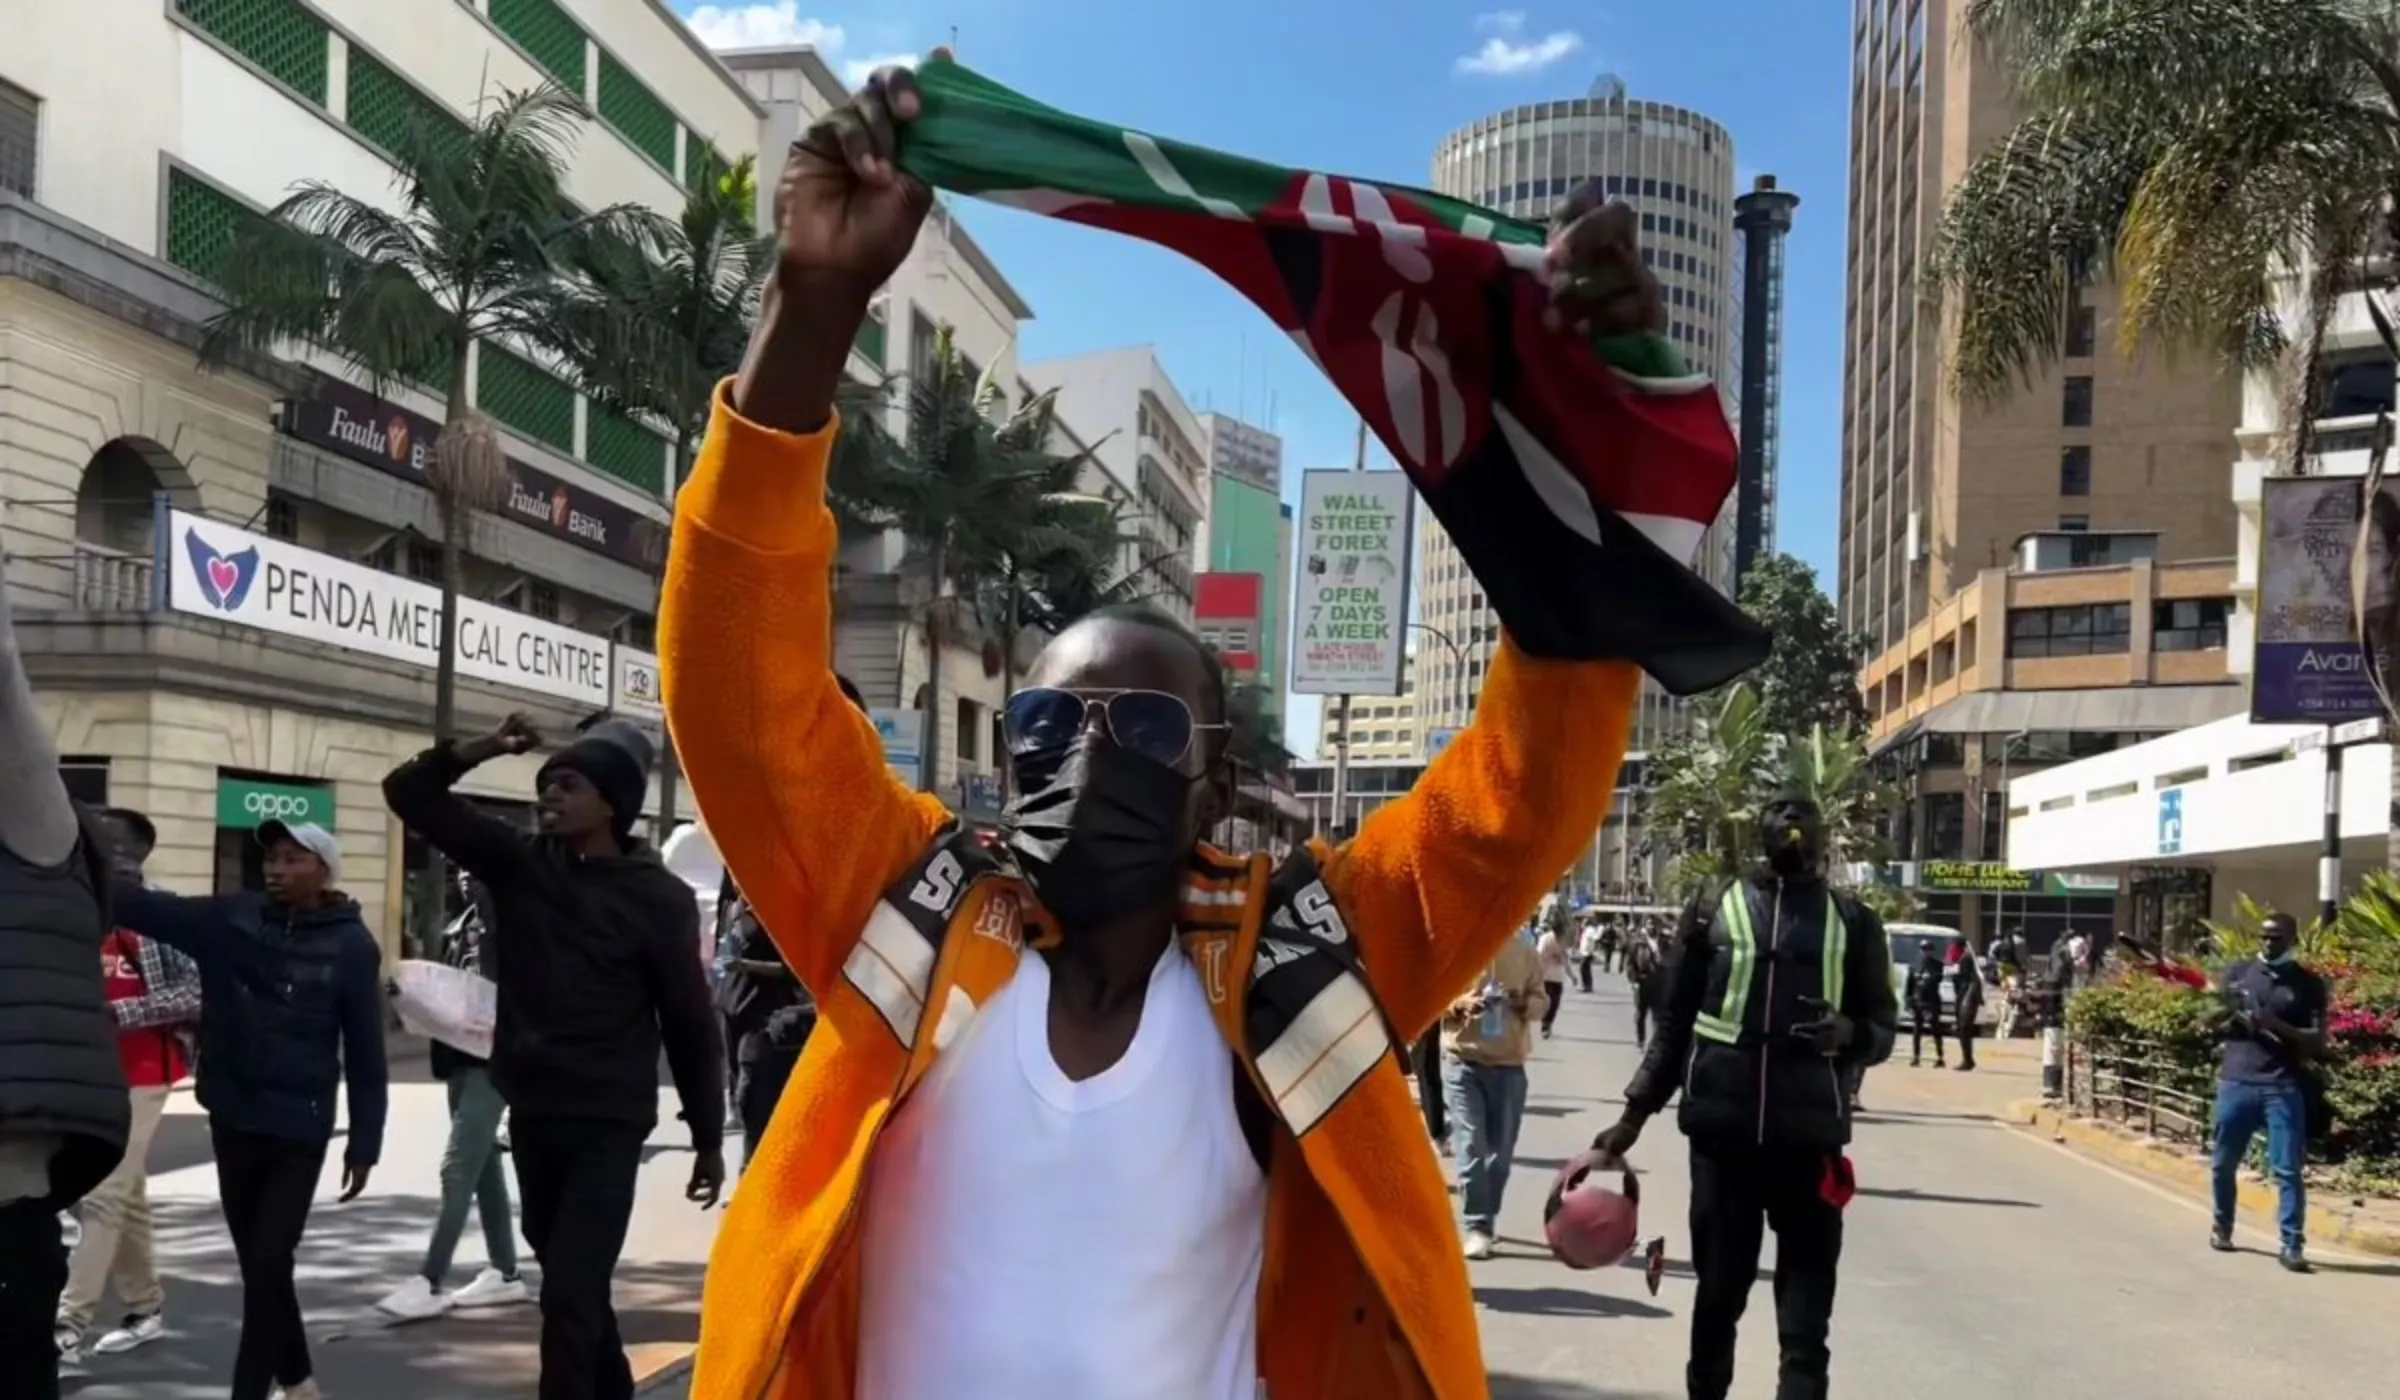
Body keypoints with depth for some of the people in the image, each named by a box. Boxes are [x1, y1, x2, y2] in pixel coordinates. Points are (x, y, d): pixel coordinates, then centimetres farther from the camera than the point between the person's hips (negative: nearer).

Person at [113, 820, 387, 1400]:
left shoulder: (351, 945, -9)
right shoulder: (230, 917, 1)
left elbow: (365, 1052, -6)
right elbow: (148, 907, -8)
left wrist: (364, 1142, -6)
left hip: (299, 1130, -4)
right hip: (232, 1122, 5)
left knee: (269, 1266, -4)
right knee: (257, 1265, 16)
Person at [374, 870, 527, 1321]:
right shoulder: (458, 927, 15)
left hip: (495, 1060, -8)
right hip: (460, 1058, 8)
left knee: (458, 1166, -10)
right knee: (483, 1164, 13)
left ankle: (432, 1281, -8)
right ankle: (504, 1271, 21)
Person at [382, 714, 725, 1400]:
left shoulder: (657, 896, -11)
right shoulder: (519, 862, 1)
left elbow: (689, 1022, -7)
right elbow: (410, 794, 1)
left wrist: (709, 1139, -4)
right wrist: (484, 748, -17)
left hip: (609, 1124, -6)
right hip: (531, 1113, 6)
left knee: (569, 1294, -8)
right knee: (574, 1283, 20)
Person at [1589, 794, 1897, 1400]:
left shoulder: (1852, 922, 8)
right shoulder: (1713, 911, 8)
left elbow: (1883, 1027, 11)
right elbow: (1675, 1022, 11)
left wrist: (1850, 1032, -13)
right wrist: (1635, 1114, 6)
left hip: (1810, 1133, 0)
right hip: (1721, 1126, 0)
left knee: (1806, 1302, -1)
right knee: (1718, 1290, 10)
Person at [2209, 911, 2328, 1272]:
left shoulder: (2309, 984, 4)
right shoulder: (2238, 973, 8)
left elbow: (2318, 1042, -2)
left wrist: (2276, 1025, -17)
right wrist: (2233, 1018, -12)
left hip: (2284, 1087, -2)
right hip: (2236, 1082, 2)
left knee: (2288, 1170, -6)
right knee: (2222, 1163, 11)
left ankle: (2292, 1245, -2)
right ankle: (2222, 1226, 29)